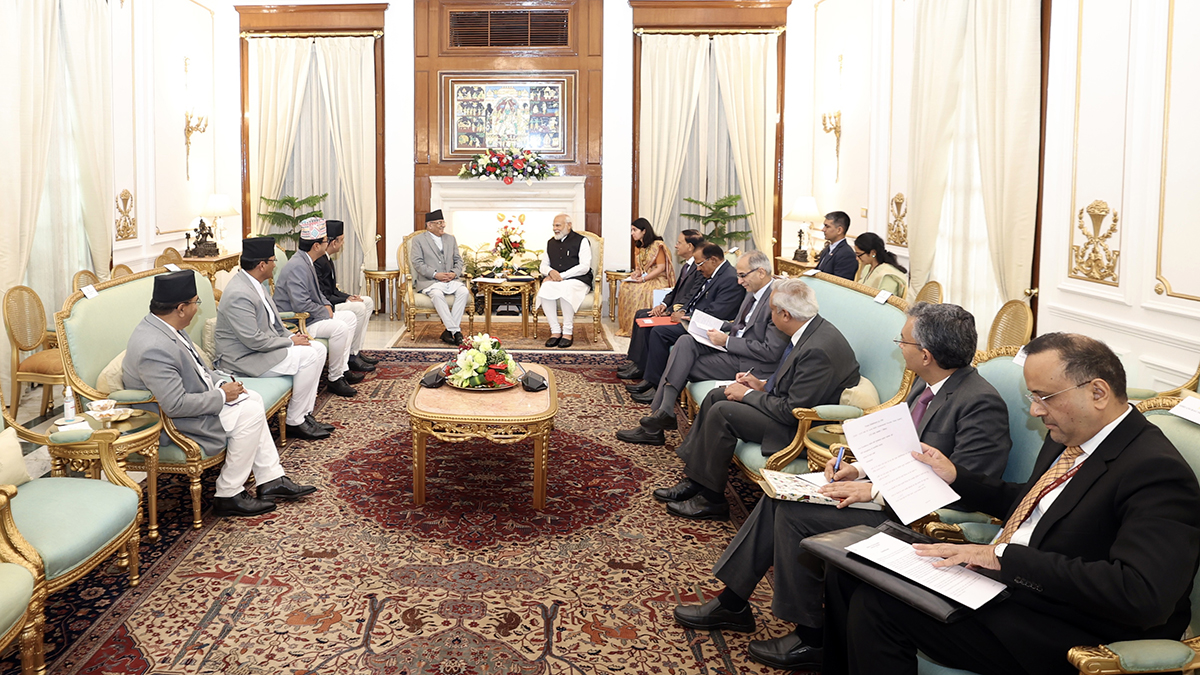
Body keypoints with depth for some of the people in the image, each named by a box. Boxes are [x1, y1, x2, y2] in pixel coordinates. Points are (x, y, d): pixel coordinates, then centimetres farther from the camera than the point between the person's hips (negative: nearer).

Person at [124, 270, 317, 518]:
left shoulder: (165, 327, 1)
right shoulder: (154, 349, -31)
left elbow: (197, 368, 15)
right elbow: (175, 405, -31)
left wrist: (224, 384, 0)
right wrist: (221, 395, -19)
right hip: (172, 425, -11)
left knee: (252, 399, 9)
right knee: (249, 413, -15)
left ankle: (271, 480, 12)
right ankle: (228, 496, -5)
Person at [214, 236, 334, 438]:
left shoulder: (252, 283, 7)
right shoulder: (239, 295, -25)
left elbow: (271, 322, 18)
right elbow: (254, 340, -27)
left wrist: (291, 337, 2)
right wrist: (290, 342, -15)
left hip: (264, 347, 10)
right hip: (243, 359, -10)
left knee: (318, 348, 3)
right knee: (308, 357, -20)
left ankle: (305, 413, 4)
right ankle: (295, 421, -9)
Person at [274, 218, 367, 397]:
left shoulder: (306, 263, 10)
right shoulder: (297, 267, -23)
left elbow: (316, 293, 25)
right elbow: (300, 304, -29)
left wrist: (327, 305, 5)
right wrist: (325, 312, -15)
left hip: (310, 316, 11)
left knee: (350, 318, 10)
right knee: (339, 327, -28)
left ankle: (343, 368, 8)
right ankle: (335, 379, -16)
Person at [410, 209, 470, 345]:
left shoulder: (451, 239, 21)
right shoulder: (418, 240, 6)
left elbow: (458, 260, 18)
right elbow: (417, 262, -5)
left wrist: (454, 273, -5)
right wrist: (435, 274, -17)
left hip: (451, 279, 4)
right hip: (429, 281, -4)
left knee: (464, 292, -28)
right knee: (437, 294, -37)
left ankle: (448, 331, -27)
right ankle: (456, 330, -37)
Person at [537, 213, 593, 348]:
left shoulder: (581, 241, 2)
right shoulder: (550, 243, 20)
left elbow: (584, 267, -8)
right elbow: (543, 265, 20)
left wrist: (561, 276, -14)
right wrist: (550, 272, -6)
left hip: (577, 280, -4)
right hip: (554, 280, 4)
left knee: (565, 289, -39)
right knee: (545, 289, -31)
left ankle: (568, 332, -30)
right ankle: (555, 331, -26)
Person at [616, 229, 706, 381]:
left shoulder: (700, 269, -17)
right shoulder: (686, 266, 17)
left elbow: (691, 298, -21)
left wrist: (669, 311, -18)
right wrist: (663, 305, 2)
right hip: (674, 310, 10)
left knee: (644, 319, -19)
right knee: (640, 314, 1)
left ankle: (639, 367, -11)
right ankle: (633, 360, 0)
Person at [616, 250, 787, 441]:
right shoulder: (753, 293, 13)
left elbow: (771, 352, -22)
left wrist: (727, 341, -18)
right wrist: (718, 328, 5)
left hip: (749, 364, -9)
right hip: (731, 348, 9)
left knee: (683, 366, -13)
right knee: (685, 342, -13)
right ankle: (663, 411, -17)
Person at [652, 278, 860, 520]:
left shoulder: (819, 349, -29)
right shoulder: (811, 330, 2)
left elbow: (792, 411, -25)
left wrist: (748, 395, -14)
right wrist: (763, 385, 5)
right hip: (790, 405, 11)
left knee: (722, 412, -19)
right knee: (716, 395, 7)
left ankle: (711, 499, -4)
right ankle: (693, 479, 9)